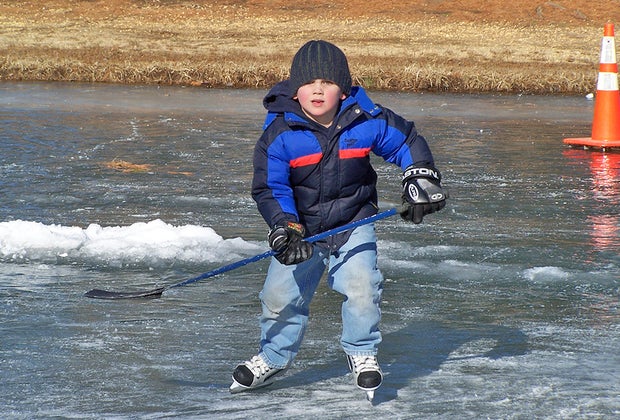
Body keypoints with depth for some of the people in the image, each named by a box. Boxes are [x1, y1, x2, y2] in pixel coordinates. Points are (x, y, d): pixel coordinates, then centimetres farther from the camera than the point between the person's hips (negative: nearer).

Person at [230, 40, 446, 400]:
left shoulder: (367, 122, -14)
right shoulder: (279, 134, -16)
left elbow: (407, 141, 2)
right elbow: (270, 188, -13)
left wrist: (421, 180, -6)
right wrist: (285, 229, -24)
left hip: (353, 224, 0)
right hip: (302, 227, 0)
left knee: (362, 286, -17)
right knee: (280, 294, 0)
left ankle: (362, 353, 9)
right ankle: (273, 357, 27)